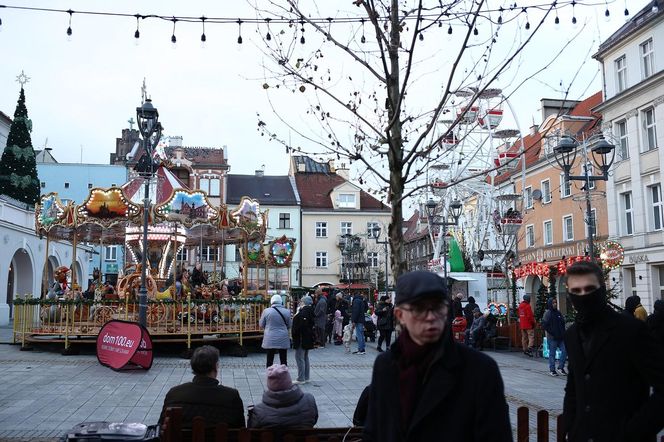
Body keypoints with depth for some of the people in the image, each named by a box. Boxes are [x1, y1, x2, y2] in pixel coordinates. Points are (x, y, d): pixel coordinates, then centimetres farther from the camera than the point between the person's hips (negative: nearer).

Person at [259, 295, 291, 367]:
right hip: (283, 340, 1)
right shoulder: (286, 312, -2)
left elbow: (261, 325, 3)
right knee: (283, 360, 9)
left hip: (270, 340, -1)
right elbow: (289, 326, 7)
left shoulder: (266, 311, -7)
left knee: (270, 360, 7)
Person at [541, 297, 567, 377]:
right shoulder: (547, 313, -9)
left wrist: (563, 333, 8)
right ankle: (552, 370, 12)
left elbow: (563, 323, 19)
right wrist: (551, 333, -15)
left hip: (560, 337, 6)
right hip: (552, 337, -6)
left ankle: (560, 367, 18)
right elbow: (544, 325, -13)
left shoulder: (558, 312, 11)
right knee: (552, 354, 1)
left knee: (564, 351, 3)